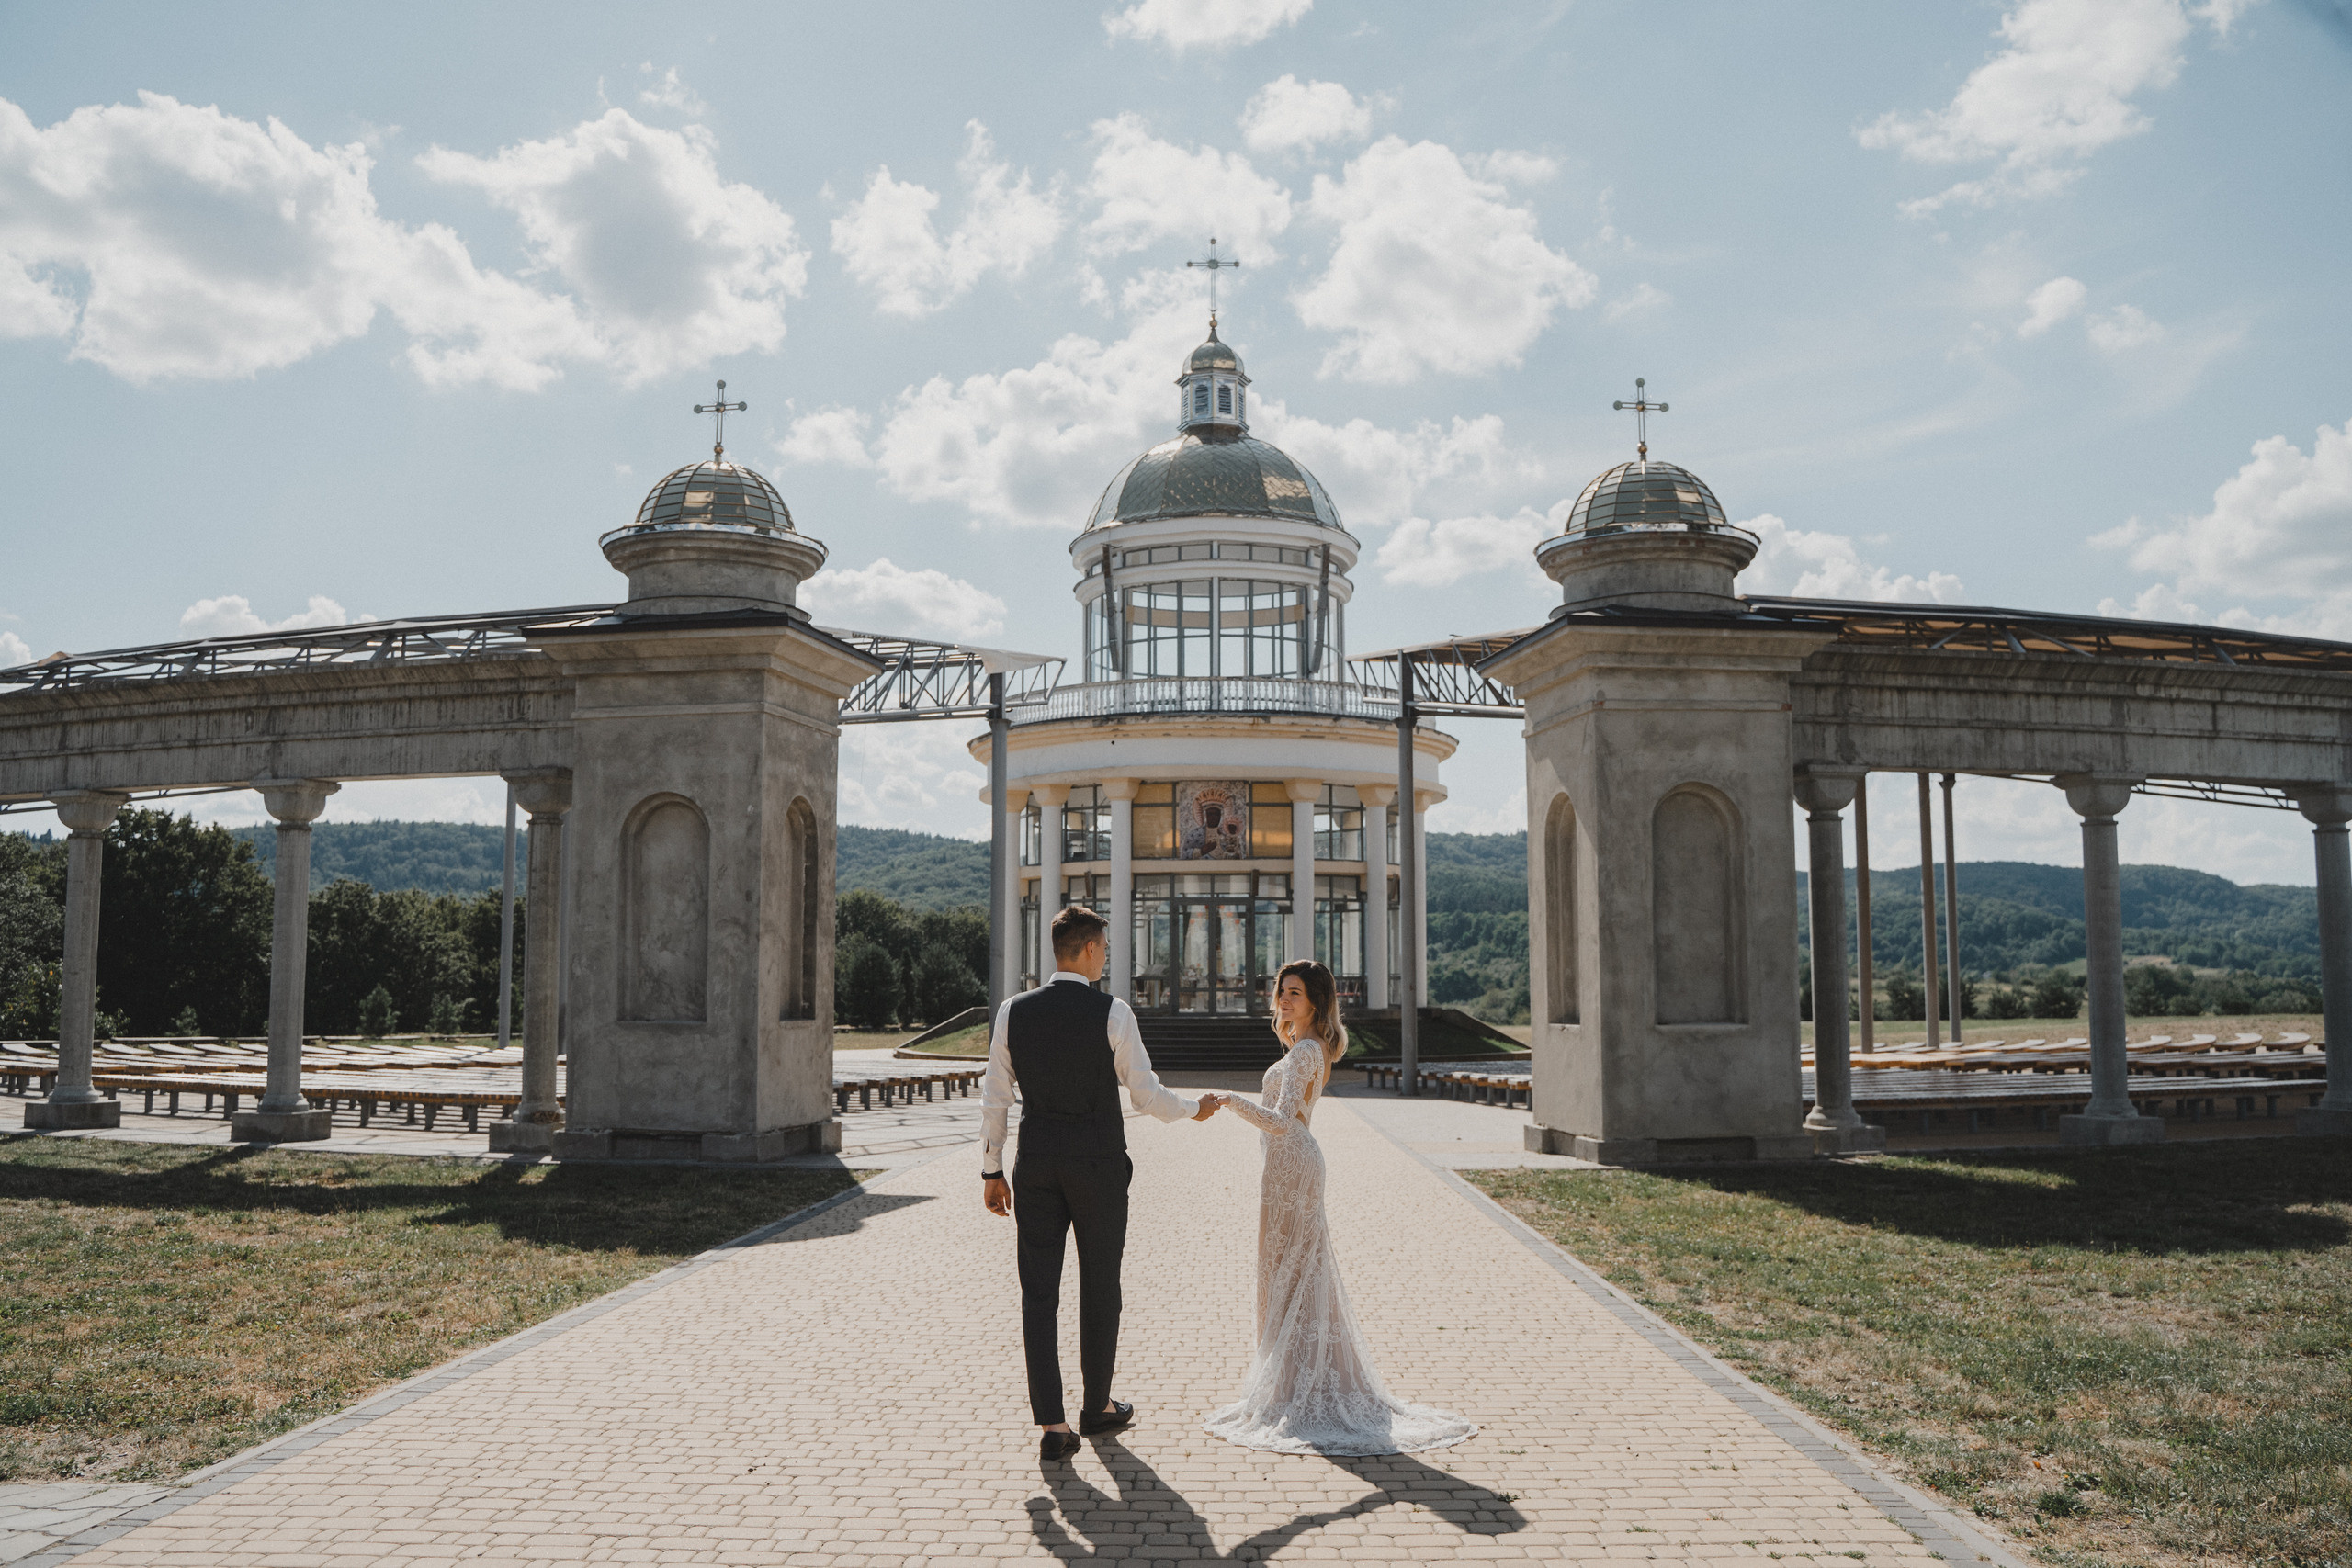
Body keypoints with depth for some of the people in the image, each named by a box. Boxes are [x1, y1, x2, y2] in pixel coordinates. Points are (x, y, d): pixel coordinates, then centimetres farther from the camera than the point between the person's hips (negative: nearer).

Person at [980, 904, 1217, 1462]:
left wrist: (992, 1171, 12)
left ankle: (1052, 1425, 4)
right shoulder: (1112, 1013, -10)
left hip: (1037, 1165, 3)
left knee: (1039, 1295, 5)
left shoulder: (1013, 1012, 0)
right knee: (1099, 1290, 14)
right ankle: (1097, 1407, 28)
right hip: (1099, 1166, -2)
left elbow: (994, 1099, 3)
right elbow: (1147, 1096, -6)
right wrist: (1194, 1108, 13)